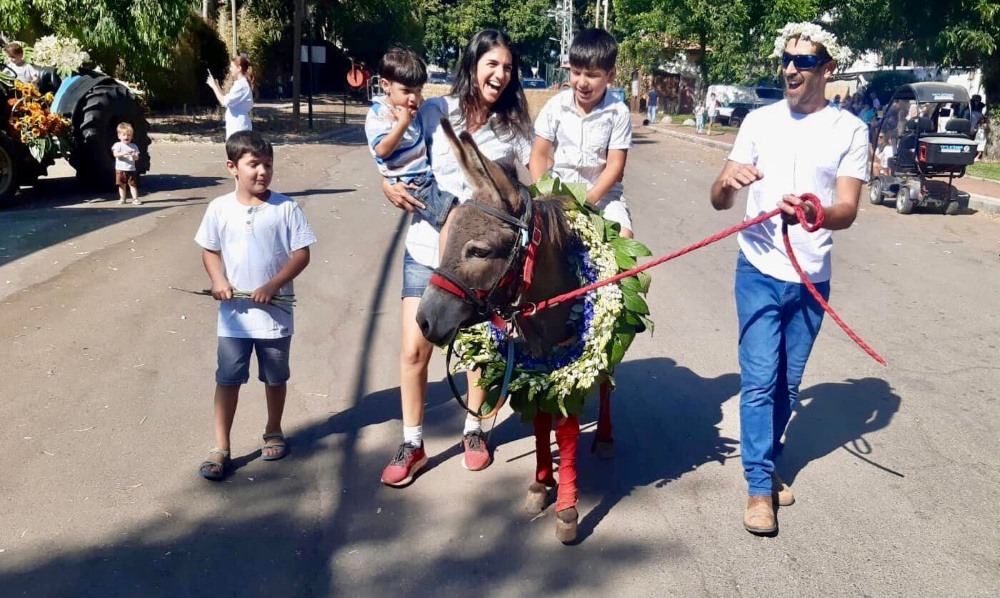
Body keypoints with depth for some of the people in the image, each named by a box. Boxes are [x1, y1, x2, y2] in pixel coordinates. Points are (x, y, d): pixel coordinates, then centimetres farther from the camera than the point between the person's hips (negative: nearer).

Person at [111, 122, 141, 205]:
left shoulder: (134, 146, 6)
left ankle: (135, 199, 2)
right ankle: (122, 199, 18)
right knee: (122, 185, 8)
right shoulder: (118, 145, -1)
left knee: (133, 184, -1)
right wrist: (124, 153, -31)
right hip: (120, 169, -1)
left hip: (131, 169, 1)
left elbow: (137, 157, 0)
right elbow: (115, 154, -16)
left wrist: (134, 156, -24)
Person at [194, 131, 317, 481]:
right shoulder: (220, 208, -2)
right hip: (234, 314, 1)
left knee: (275, 377, 15)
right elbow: (210, 250, 8)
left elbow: (301, 254, -7)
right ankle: (220, 448, 13)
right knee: (227, 380, 4)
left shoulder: (285, 208, -8)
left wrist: (273, 285, -18)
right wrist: (218, 279, -11)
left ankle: (273, 433, 37)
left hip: (275, 312, 0)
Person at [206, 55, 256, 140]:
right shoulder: (239, 83, 16)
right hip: (234, 126, 10)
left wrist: (214, 86, -10)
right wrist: (217, 87, 14)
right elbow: (227, 99, 20)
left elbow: (225, 102, -21)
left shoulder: (242, 85, -16)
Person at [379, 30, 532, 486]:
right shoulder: (435, 113, -3)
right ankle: (412, 443, 18)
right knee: (414, 348, 1)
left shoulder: (512, 127, -1)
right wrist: (388, 185, -12)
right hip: (426, 248, 0)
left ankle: (473, 430, 33)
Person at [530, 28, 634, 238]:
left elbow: (615, 165, -9)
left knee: (623, 237, -21)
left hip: (602, 191, -1)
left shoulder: (618, 113, -6)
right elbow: (539, 155, 0)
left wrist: (589, 199, -20)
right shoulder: (556, 106, -3)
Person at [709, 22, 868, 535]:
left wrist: (816, 213, -33)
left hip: (811, 279, 1)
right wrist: (728, 181, -25)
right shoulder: (760, 121, 0)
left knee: (788, 383, 13)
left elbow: (847, 211, -10)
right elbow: (718, 202, -2)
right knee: (760, 381, -5)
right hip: (759, 272, -1)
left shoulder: (850, 130, -2)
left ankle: (765, 462, 33)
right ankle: (759, 486, 5)